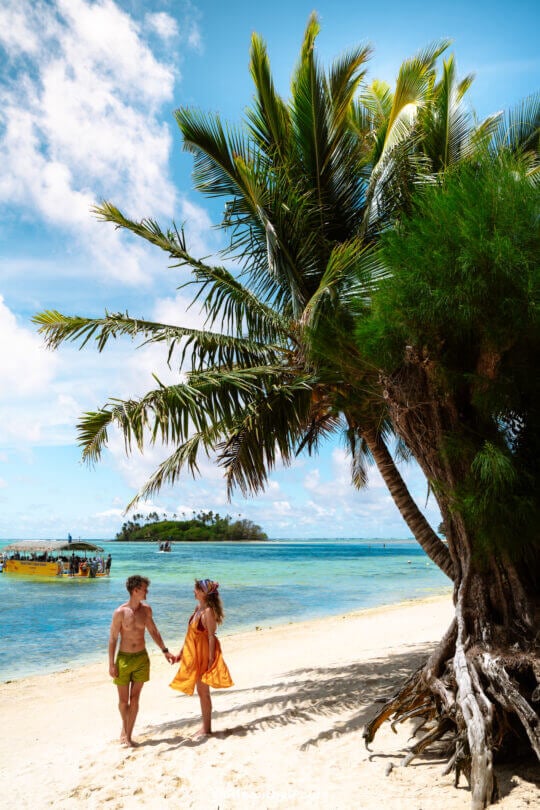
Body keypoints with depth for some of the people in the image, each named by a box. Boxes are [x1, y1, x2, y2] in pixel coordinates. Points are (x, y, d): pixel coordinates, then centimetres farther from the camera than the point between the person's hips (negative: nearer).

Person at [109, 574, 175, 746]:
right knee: (123, 700, 8)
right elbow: (112, 638, -8)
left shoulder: (146, 610, -1)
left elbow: (154, 632, 10)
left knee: (134, 699, 7)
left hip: (141, 658, 3)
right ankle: (125, 727, 36)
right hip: (124, 658, -3)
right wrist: (111, 664, -9)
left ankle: (128, 734, 22)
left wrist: (165, 651, 6)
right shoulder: (120, 612, -14)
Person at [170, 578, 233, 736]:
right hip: (194, 654, 9)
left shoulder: (208, 611, -21)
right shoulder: (198, 608, 6)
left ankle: (206, 728, 18)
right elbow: (191, 633, 13)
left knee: (203, 691, 3)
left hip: (204, 654, -9)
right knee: (201, 691, 16)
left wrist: (210, 659, -20)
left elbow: (211, 636, -21)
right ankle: (205, 726, 28)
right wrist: (182, 651, 16)